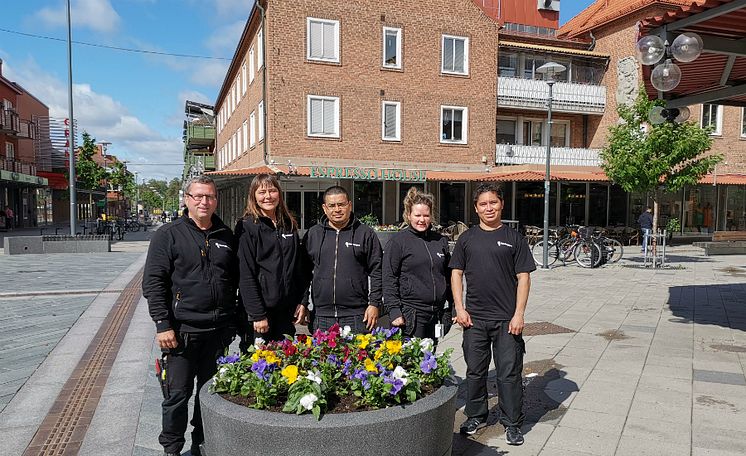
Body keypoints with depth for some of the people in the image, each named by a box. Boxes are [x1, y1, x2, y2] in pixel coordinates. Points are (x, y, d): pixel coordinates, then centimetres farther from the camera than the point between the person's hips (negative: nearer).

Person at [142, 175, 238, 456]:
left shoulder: (226, 236, 9)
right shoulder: (169, 235, -3)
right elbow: (153, 282, -7)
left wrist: (231, 321, 13)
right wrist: (163, 324, -13)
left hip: (218, 331, 4)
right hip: (182, 330, -4)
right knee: (178, 394, 4)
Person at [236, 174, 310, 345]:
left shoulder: (290, 226, 11)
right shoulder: (247, 227, -6)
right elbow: (246, 275, -12)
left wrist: (302, 302, 7)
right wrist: (258, 315, -16)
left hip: (287, 311, 5)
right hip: (260, 312, -5)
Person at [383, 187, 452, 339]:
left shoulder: (440, 241, 11)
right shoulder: (398, 241, -3)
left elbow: (448, 277, 18)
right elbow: (389, 279, -6)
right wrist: (394, 311, -12)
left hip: (437, 314, 5)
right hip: (410, 315, -5)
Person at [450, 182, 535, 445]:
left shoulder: (514, 238, 2)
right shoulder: (467, 238, 7)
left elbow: (524, 277, 0)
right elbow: (456, 273, 8)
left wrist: (519, 314, -7)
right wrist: (460, 308, -1)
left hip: (507, 318, -2)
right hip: (474, 318, 2)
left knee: (509, 372, 4)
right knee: (475, 371, 12)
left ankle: (512, 423, 20)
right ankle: (476, 416, 30)